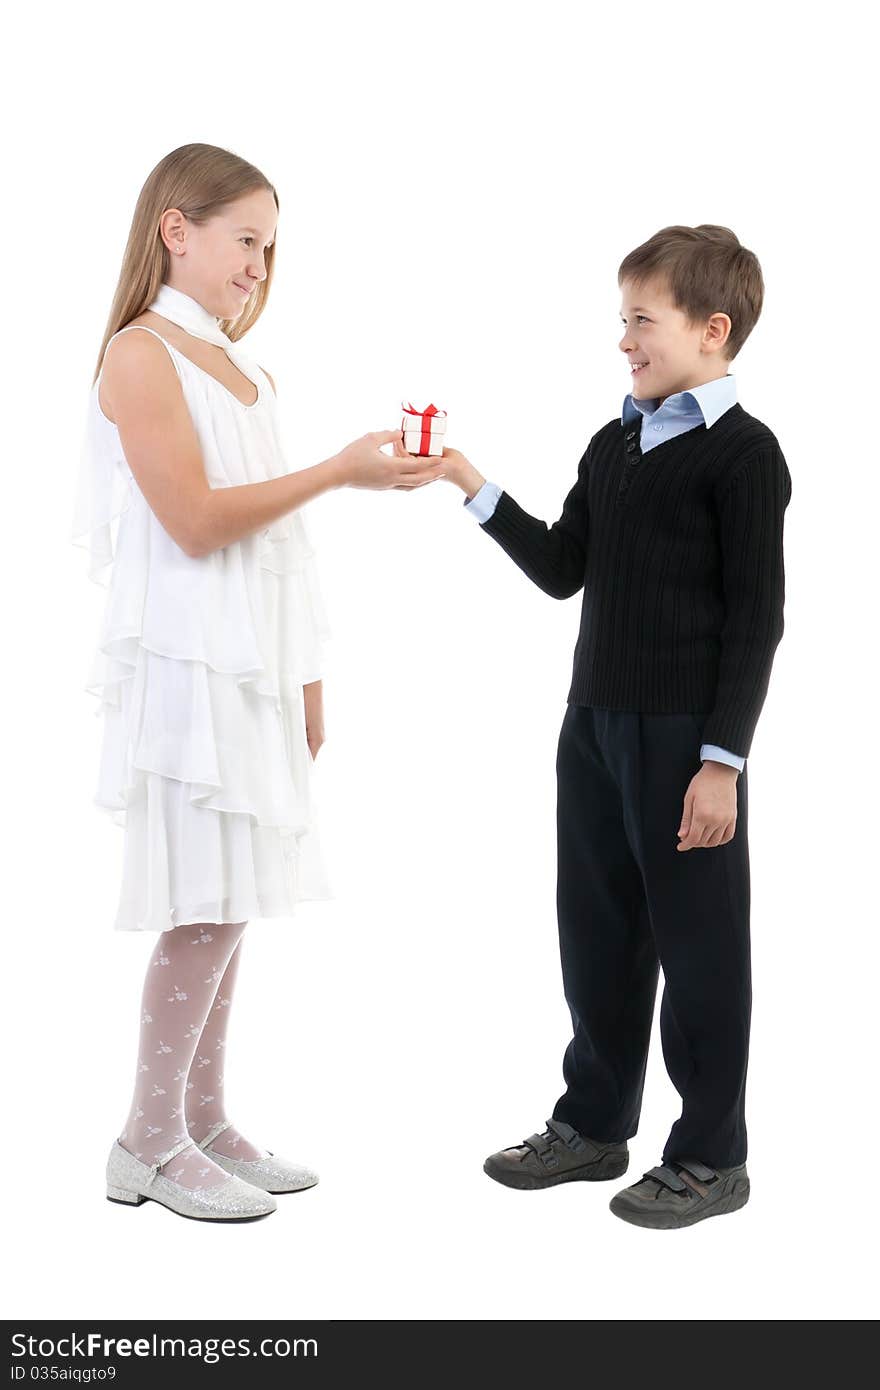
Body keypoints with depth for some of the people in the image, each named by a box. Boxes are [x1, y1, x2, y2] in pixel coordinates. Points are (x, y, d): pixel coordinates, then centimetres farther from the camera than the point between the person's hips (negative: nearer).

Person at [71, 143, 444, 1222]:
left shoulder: (246, 374, 17)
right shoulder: (141, 355, -7)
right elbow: (195, 522, -16)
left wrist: (304, 680, 14)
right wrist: (339, 471, -15)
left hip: (255, 667, 8)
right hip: (188, 665, -8)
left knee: (228, 901, 10)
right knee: (208, 905, -6)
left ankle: (203, 1122, 19)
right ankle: (149, 1142, 7)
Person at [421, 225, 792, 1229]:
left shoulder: (742, 454, -10)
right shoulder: (613, 445, 13)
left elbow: (756, 618, -13)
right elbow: (562, 570, 11)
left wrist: (723, 758, -17)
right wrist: (473, 488, 3)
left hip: (686, 736, -8)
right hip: (595, 722, 8)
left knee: (697, 941, 3)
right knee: (596, 929, 15)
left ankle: (713, 1156, 17)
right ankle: (594, 1124, 31)